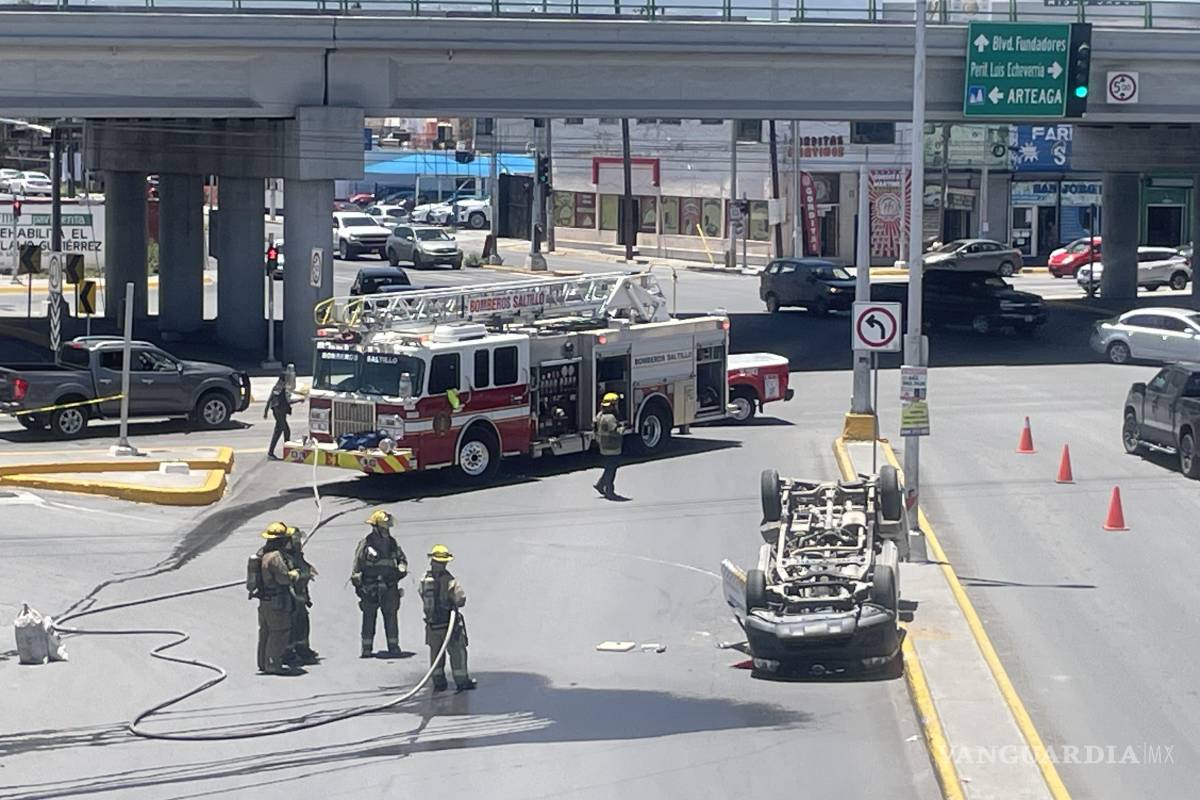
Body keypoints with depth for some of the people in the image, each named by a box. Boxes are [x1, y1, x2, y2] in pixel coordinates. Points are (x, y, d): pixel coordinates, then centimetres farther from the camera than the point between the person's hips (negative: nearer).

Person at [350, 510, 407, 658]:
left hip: (389, 588, 4)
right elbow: (357, 566, -2)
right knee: (369, 618, 1)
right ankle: (367, 648, 6)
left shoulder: (392, 543, 10)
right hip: (370, 588, -4)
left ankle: (393, 646, 10)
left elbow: (402, 558, 22)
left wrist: (401, 569, 0)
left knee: (391, 618, 4)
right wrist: (357, 585, -6)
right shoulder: (366, 544, -4)